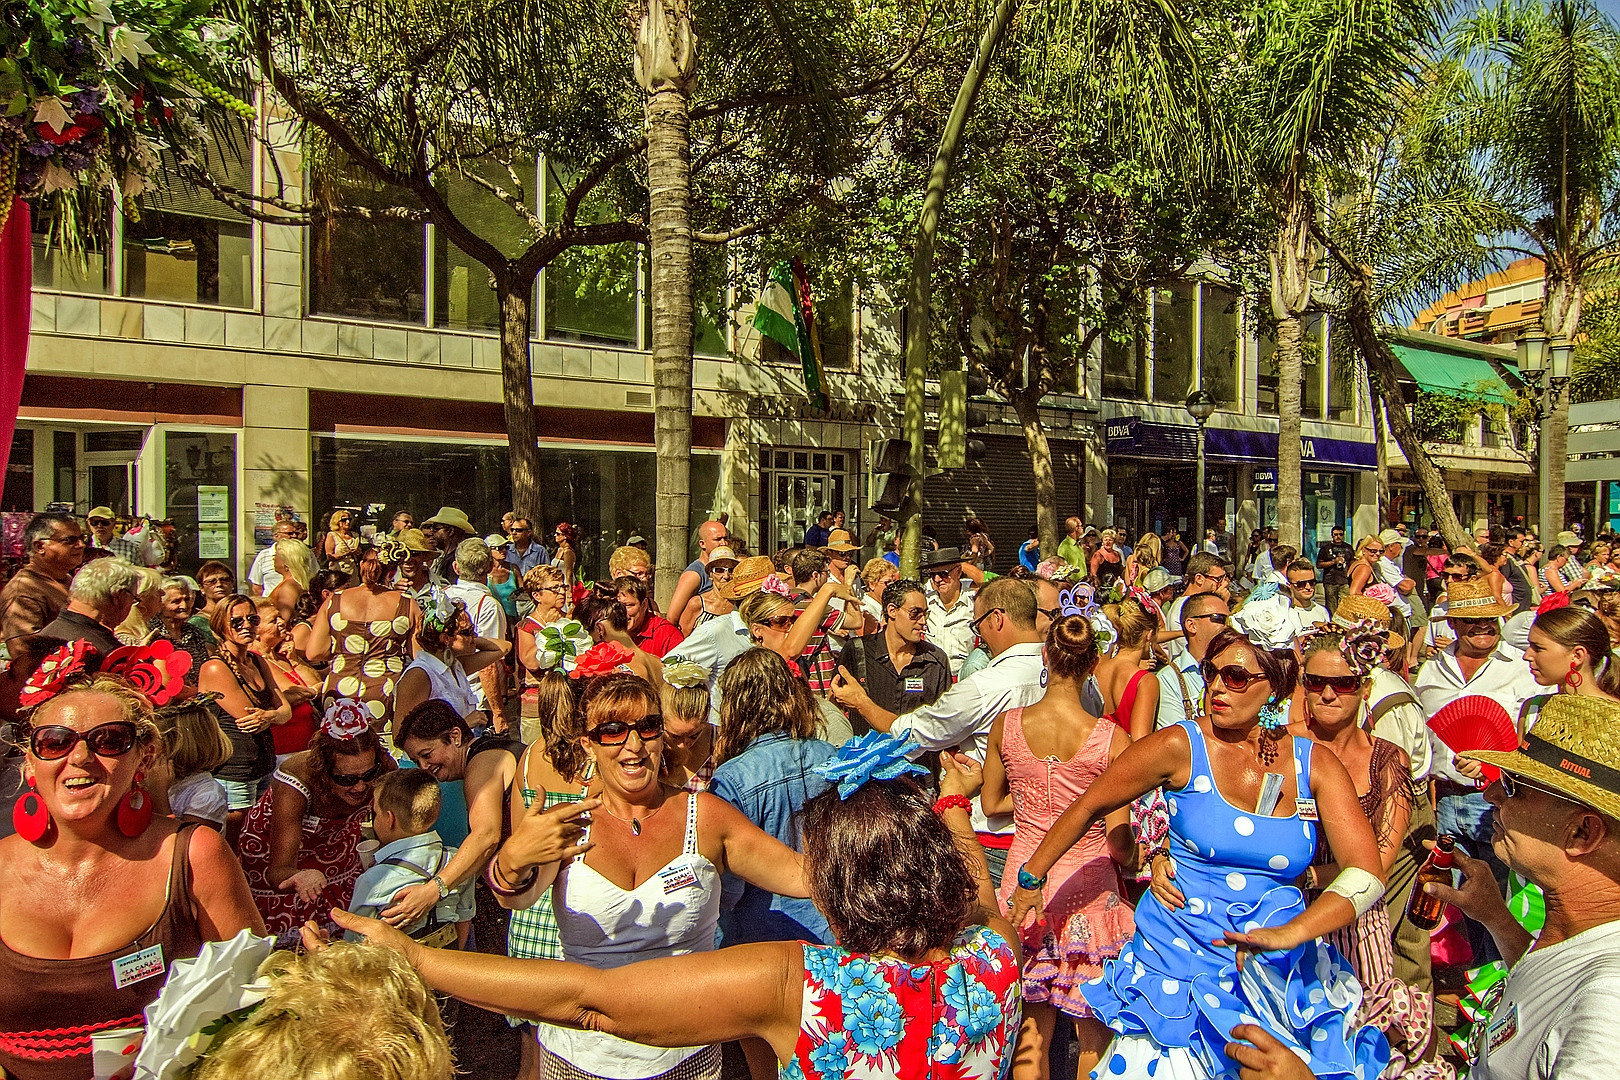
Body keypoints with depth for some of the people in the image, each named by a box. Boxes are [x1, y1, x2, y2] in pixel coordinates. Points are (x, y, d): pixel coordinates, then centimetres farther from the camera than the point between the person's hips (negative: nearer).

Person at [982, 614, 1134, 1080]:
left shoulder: (1006, 724, -7)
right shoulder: (1112, 738, -16)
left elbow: (991, 803, 8)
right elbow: (1119, 843, -13)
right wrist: (1130, 856, 8)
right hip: (1088, 891, -2)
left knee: (1030, 1031, 16)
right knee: (1094, 1034, 16)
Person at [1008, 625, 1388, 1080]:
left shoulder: (1315, 765, -3)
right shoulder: (1182, 747, -11)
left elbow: (1366, 875, -11)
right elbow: (1088, 807, -1)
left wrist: (1289, 933, -27)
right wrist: (1032, 877, 6)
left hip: (1281, 972, 3)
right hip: (1182, 961, -2)